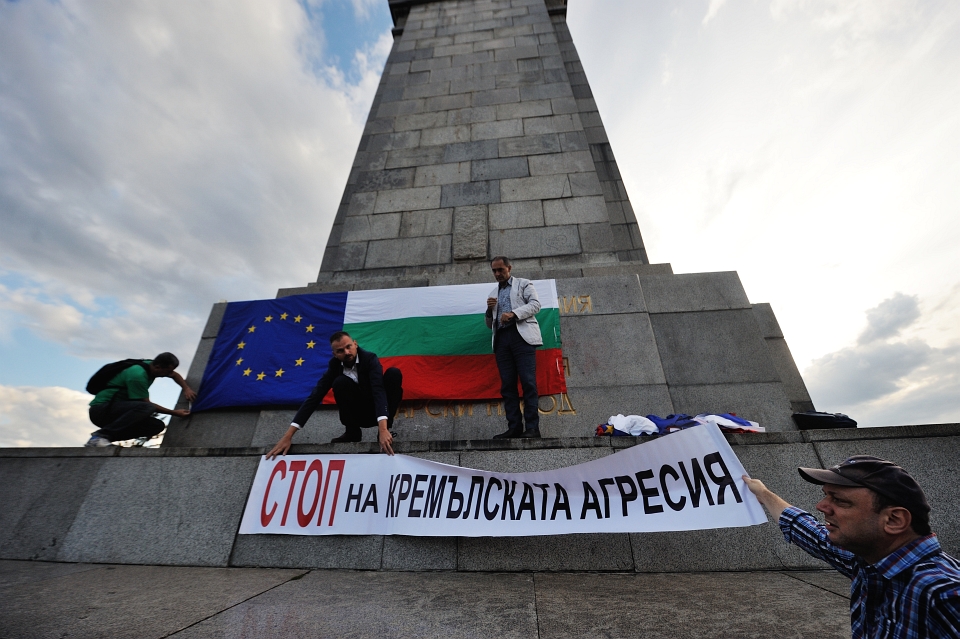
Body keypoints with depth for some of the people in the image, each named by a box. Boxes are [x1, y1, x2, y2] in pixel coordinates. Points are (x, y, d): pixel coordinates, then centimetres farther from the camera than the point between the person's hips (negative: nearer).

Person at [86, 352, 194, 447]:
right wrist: (174, 413, -15)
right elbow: (146, 403, -18)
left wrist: (186, 388, -2)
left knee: (158, 425, -11)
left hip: (117, 410, 9)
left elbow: (175, 375, 16)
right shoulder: (137, 375, -24)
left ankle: (107, 438, -8)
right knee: (146, 408, -36)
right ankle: (99, 436, -26)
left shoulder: (150, 365, -1)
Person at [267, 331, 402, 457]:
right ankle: (352, 432, -7)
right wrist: (288, 435, -24)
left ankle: (386, 430, -16)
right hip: (360, 414, 2)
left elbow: (379, 390, -36)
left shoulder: (370, 358, -21)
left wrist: (383, 429, -51)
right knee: (340, 382, -26)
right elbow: (316, 395, -17)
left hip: (378, 411, -2)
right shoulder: (335, 364, -10)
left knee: (394, 373, -29)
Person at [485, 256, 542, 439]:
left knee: (528, 382, -11)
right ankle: (514, 427, 2)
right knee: (507, 385, -1)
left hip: (521, 335, -4)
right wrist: (490, 310, 5)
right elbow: (489, 325, 26)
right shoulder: (493, 293, 27)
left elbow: (535, 304, -2)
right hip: (502, 339, 5)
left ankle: (532, 427, -8)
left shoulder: (523, 284, 15)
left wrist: (513, 313, -14)